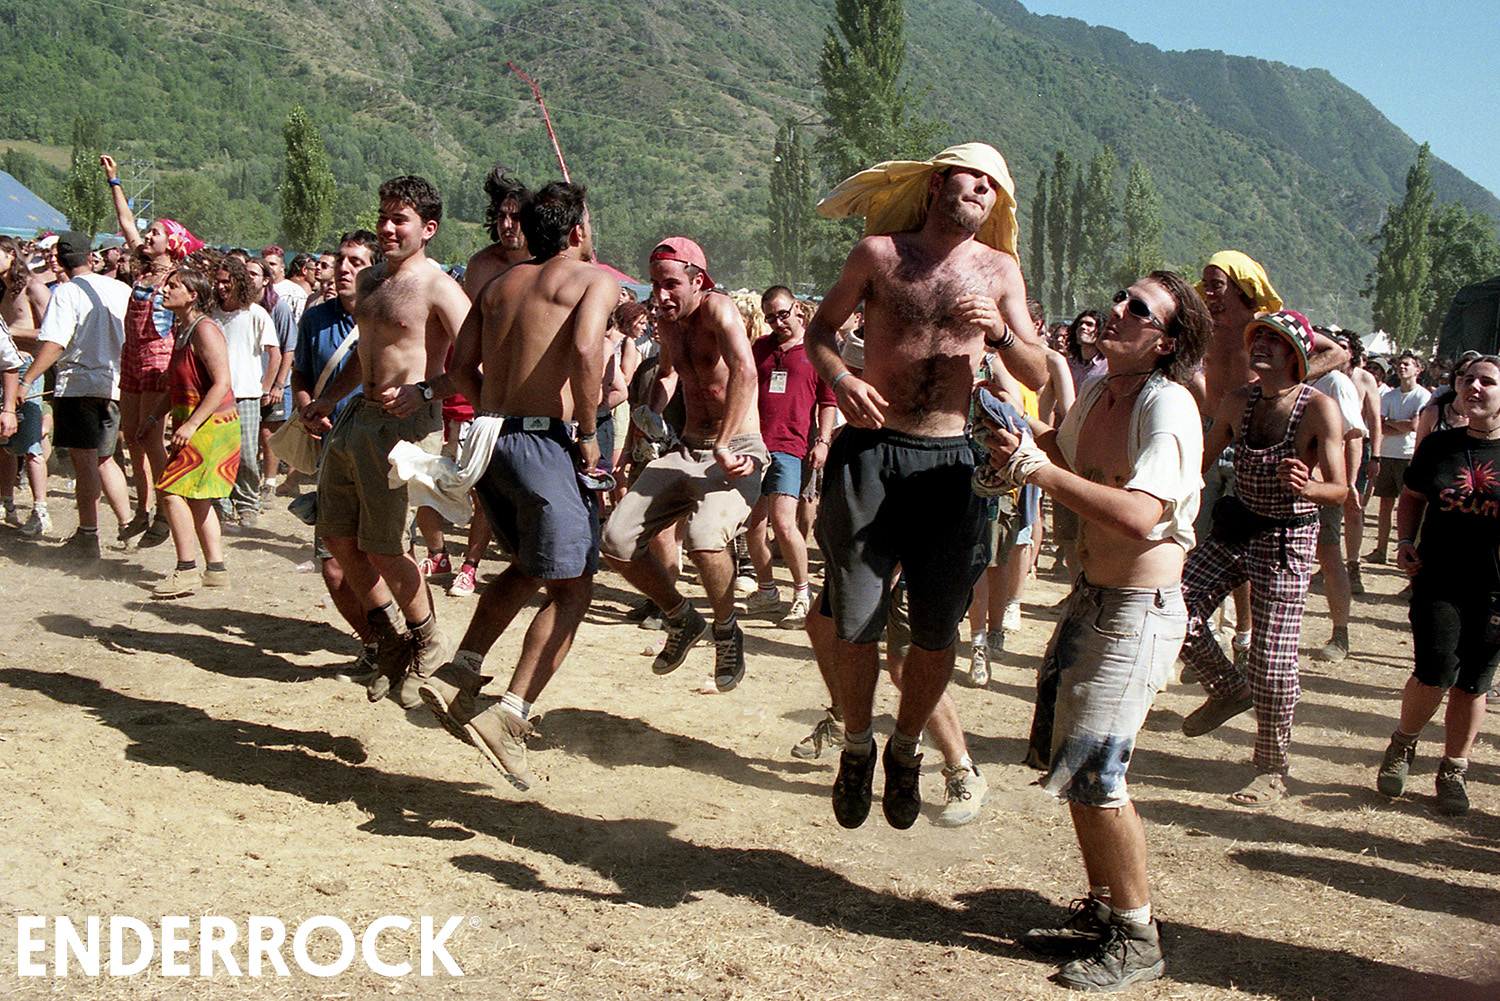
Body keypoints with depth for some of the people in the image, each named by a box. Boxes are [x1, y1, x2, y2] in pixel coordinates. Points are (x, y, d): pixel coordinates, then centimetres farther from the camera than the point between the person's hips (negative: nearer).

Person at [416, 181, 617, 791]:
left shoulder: (501, 283, 18)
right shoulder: (595, 279, -1)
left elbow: (462, 365, 12)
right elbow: (585, 349, -20)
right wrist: (587, 432, -11)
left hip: (492, 438, 7)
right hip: (547, 444, -7)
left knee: (529, 566, 26)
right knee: (571, 588, 2)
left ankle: (459, 676, 18)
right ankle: (509, 717, -8)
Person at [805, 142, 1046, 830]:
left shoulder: (999, 270, 9)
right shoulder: (878, 252, 4)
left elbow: (1038, 376, 7)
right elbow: (820, 328, 12)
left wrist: (1000, 332, -12)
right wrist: (840, 379, -7)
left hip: (951, 464, 2)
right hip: (872, 450, -2)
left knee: (937, 633, 5)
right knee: (855, 624, 0)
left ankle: (905, 749, 30)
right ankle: (856, 746, 26)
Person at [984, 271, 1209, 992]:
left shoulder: (1167, 406, -20)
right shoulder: (1096, 391, 6)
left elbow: (1140, 518, -34)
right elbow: (1063, 452, 28)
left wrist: (1043, 471, -29)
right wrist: (1020, 445, 8)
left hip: (1139, 613, -9)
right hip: (1090, 598, 9)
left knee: (1092, 772, -7)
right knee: (1071, 763, 15)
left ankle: (1138, 940, 10)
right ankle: (1101, 910, 32)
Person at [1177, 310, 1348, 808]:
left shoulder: (1319, 408, -13)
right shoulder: (1238, 402, 2)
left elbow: (1339, 490, -18)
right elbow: (1200, 463, 15)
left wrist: (1306, 488, -38)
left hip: (1287, 542, -5)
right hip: (1234, 531, 5)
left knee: (1272, 660, -3)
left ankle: (1271, 771, 15)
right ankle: (1228, 689, 22)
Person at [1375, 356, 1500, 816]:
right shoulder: (1438, 445, 6)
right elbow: (1412, 497, 19)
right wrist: (1405, 540, 3)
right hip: (1439, 578, 1)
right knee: (1436, 674, -11)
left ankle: (1452, 772, 23)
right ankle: (1402, 745, 17)